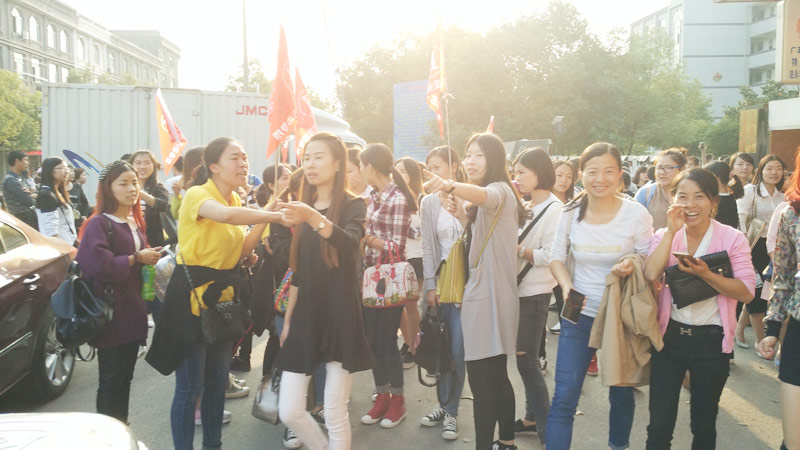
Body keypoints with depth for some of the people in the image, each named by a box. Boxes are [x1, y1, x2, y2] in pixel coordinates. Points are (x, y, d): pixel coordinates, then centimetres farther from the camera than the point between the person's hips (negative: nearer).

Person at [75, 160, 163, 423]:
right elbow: (100, 265, -24)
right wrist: (136, 258, -17)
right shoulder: (98, 224, -12)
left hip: (132, 311, 7)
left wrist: (151, 259, 6)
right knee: (111, 380, 0)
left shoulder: (135, 223, 14)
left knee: (125, 378, 14)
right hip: (110, 314, -7)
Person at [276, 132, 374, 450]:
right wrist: (287, 319, 15)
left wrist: (313, 217, -45)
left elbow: (350, 244, -29)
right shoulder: (302, 206, 10)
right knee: (289, 412, 3)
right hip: (305, 316, 5)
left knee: (335, 415, 0)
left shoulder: (352, 205, -6)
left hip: (341, 317, -5)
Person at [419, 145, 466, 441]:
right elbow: (427, 247, 4)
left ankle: (451, 412, 12)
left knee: (458, 351, -3)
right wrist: (430, 284, -1)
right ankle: (445, 405, 24)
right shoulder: (428, 202, 5)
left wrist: (462, 217, -19)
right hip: (439, 280, 3)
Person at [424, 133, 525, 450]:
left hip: (490, 296, -11)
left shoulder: (500, 191, -12)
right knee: (496, 376, 19)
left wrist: (451, 186, -56)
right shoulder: (491, 197, 21)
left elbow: (483, 195, -38)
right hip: (482, 293, 11)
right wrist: (463, 216, 7)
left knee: (481, 380, -8)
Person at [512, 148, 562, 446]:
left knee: (527, 359, -4)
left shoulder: (554, 208, -12)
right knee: (525, 357, 13)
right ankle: (532, 417, 26)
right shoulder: (527, 207, 13)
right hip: (520, 290, 8)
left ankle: (546, 429, 7)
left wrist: (517, 249, -12)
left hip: (535, 294, -8)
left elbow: (549, 256, -18)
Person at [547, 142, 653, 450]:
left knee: (621, 394, 18)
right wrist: (566, 285, -14)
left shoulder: (636, 214, -11)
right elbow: (557, 256, 5)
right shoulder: (571, 211, -5)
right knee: (564, 398, -4)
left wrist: (631, 268, -28)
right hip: (579, 315, 1)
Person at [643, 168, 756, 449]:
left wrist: (706, 274, -28)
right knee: (659, 426, 4)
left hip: (711, 340, -1)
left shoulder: (732, 238, -7)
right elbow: (651, 275, -18)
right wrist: (672, 230, -18)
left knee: (704, 425, 17)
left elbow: (746, 293, -15)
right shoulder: (665, 236, 0)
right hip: (669, 335, 1)